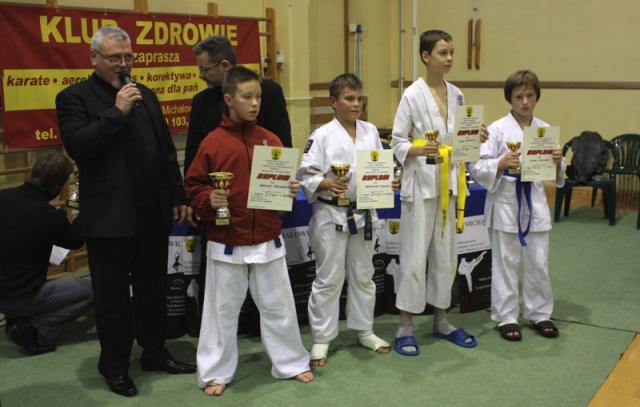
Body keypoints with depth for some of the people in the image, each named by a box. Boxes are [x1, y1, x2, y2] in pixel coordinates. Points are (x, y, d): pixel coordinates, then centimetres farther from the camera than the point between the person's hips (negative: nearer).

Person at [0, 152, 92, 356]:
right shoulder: (50, 216, -21)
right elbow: (75, 241, -1)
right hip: (21, 299, -7)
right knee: (90, 289, 3)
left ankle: (18, 320, 12)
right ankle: (33, 330, -3)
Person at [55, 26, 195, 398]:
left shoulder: (146, 95, 13)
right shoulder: (75, 97, -4)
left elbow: (167, 150, 15)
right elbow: (77, 146, -18)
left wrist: (178, 195, 13)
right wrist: (117, 112, -21)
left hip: (153, 212, 5)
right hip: (109, 216, -5)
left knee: (154, 288, 15)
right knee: (112, 295, 6)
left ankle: (155, 352, 31)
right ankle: (115, 366, 21)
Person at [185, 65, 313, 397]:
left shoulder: (270, 140, 2)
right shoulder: (212, 142, -8)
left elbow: (283, 182, 11)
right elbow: (193, 187, -2)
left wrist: (291, 190, -10)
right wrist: (209, 199, -20)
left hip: (268, 242, 3)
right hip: (226, 245, -2)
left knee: (278, 306, 14)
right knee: (222, 310, 10)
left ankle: (291, 363, 32)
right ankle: (215, 373, 26)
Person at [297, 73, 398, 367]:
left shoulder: (370, 132, 4)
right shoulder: (322, 135, -10)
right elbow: (305, 174, -11)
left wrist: (389, 183, -9)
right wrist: (326, 184, -27)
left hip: (364, 213, 5)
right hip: (331, 215, -5)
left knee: (363, 275, 16)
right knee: (329, 279, 4)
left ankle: (364, 331, 32)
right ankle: (321, 338, 17)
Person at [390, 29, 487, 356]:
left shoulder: (456, 95, 8)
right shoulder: (413, 95, -9)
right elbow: (396, 142, -8)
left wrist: (476, 139, -6)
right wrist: (417, 150, -27)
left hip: (448, 182, 6)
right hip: (421, 183, -6)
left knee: (446, 255, 12)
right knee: (415, 256, -2)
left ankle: (441, 321, 26)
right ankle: (405, 326, 11)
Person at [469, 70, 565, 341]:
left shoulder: (545, 129, 4)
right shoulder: (497, 129, -7)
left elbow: (555, 174, 9)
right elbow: (478, 168, -11)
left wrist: (557, 163, -12)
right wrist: (501, 163, -27)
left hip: (535, 202, 3)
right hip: (505, 203, -3)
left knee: (538, 262, 11)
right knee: (505, 262, 7)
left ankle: (539, 313, 28)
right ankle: (506, 316, 20)